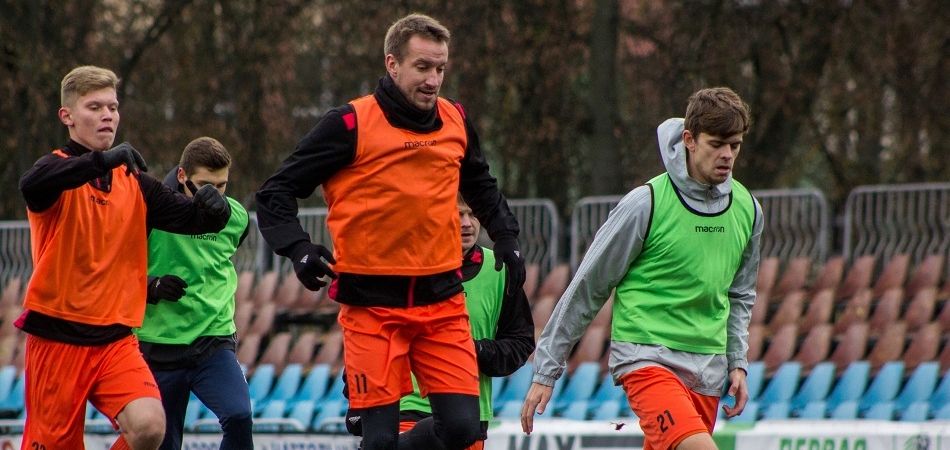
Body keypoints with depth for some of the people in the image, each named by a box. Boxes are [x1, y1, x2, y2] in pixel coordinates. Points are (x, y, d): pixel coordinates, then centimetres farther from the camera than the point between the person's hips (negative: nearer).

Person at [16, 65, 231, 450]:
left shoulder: (134, 182, 12)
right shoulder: (59, 171, -4)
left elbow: (190, 218, 8)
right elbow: (32, 186, -29)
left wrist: (212, 208, -16)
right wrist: (104, 160, -41)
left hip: (115, 338, 3)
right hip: (57, 335, -3)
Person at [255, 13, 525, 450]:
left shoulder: (455, 121, 8)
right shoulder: (351, 124, -7)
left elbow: (481, 187, 28)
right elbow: (275, 193, -4)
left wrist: (506, 238, 14)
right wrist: (298, 249, -19)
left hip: (442, 303, 4)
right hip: (373, 305, -4)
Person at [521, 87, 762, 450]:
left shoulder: (747, 209, 7)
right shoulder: (647, 203, -10)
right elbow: (588, 287, -2)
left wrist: (737, 363, 12)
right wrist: (546, 372, 0)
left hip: (707, 373, 6)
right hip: (645, 357, -6)